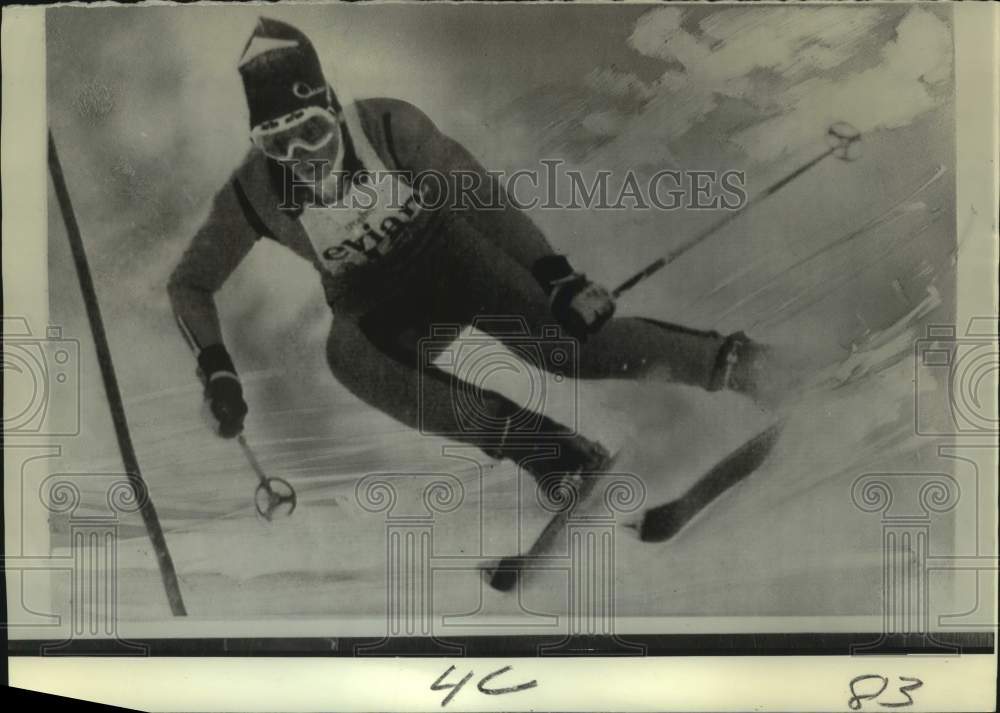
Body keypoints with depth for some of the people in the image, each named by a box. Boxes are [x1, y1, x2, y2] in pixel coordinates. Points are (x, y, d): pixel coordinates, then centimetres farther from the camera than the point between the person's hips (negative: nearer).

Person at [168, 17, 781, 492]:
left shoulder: (388, 126, -24)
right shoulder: (252, 195, -17)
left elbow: (478, 191, -21)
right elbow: (190, 283, -6)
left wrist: (552, 273, -31)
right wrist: (217, 369, -21)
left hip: (449, 254, -1)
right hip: (374, 307, 2)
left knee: (561, 342, -28)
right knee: (346, 351, -36)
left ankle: (719, 360, -23)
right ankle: (519, 435, -40)